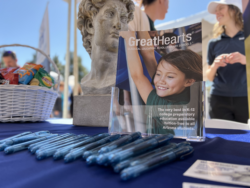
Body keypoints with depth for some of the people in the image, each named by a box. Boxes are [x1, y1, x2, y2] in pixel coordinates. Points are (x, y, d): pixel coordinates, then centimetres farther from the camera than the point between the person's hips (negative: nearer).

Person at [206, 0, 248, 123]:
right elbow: (209, 77, 10)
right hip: (219, 99, 1)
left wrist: (245, 60, -16)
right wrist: (215, 65, -10)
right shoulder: (214, 43, 10)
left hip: (244, 98, -1)